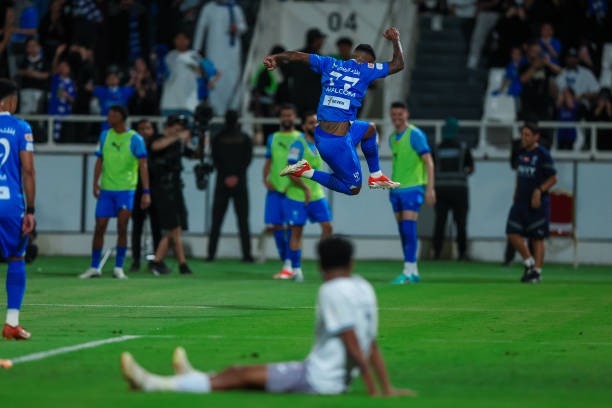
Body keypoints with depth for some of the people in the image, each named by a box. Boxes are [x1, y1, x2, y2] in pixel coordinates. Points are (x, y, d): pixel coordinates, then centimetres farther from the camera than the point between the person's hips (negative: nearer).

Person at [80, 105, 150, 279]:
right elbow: (100, 161, 12)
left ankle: (118, 268, 6)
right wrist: (95, 182, -1)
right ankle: (94, 267, 10)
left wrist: (146, 192, -16)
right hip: (106, 189, 3)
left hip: (126, 190, -3)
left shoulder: (135, 139, -5)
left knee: (122, 228, -4)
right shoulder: (105, 136, 8)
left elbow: (143, 165, -9)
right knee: (100, 227, 1)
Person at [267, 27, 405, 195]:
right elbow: (398, 64, 4)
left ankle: (376, 176, 38)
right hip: (337, 142, -8)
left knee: (369, 129, 31)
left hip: (320, 133, 8)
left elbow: (296, 55, 2)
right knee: (353, 188, 10)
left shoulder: (330, 64, 7)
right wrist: (395, 41, 18)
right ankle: (307, 172, -3)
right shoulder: (364, 69, -6)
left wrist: (276, 58, 13)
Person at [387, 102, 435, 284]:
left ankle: (408, 272, -15)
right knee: (403, 230, 6)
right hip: (396, 190, 7)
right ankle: (414, 273, 12)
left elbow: (428, 161, -11)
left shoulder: (415, 134, -8)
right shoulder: (392, 138, 14)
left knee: (408, 228, -14)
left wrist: (430, 188, -18)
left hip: (412, 188, -7)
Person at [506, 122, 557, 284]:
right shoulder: (521, 153, 10)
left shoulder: (542, 154, -9)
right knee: (513, 233, -2)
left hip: (538, 203, -6)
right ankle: (529, 263, 15)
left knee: (537, 237, -1)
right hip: (521, 201, 6)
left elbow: (553, 178, -8)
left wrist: (539, 190, -19)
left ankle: (537, 270, 6)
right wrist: (516, 191, 14)